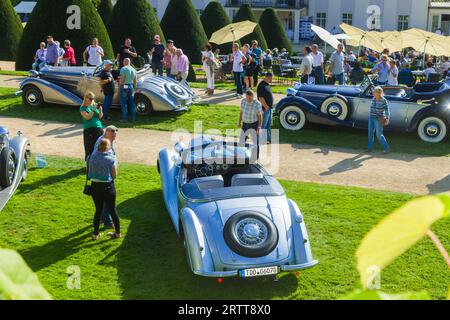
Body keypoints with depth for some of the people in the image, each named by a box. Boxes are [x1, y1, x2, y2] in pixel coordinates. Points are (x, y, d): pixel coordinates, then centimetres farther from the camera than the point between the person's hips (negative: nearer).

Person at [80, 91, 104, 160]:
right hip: (89, 129, -4)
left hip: (98, 128, 4)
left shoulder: (94, 105, 11)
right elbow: (87, 117, -15)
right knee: (90, 149, -2)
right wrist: (93, 109, -19)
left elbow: (100, 117, 9)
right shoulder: (83, 108, -1)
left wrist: (100, 110, -9)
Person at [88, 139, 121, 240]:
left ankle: (96, 233, 21)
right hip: (108, 186, -2)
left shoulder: (92, 157, -3)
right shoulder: (111, 159, -12)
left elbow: (89, 172, 6)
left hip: (95, 186, 3)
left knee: (98, 210, 15)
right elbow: (114, 175, -7)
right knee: (112, 210, 11)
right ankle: (117, 232, 22)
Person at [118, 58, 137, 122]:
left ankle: (125, 118, 0)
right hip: (131, 86, 6)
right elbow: (135, 81, 14)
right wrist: (134, 88, 22)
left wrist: (119, 86, -7)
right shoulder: (133, 69, 10)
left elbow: (122, 79, -18)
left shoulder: (123, 69, -11)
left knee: (124, 103, 0)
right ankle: (133, 118, 14)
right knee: (132, 103, 11)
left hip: (124, 86, -6)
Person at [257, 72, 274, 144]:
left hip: (269, 108, 10)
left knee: (269, 125, 17)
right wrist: (266, 107, -20)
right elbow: (261, 98, -26)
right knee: (263, 125, -2)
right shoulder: (262, 86, -22)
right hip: (265, 109, -10)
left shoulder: (267, 84, 10)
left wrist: (269, 106, 17)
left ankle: (269, 139, 26)